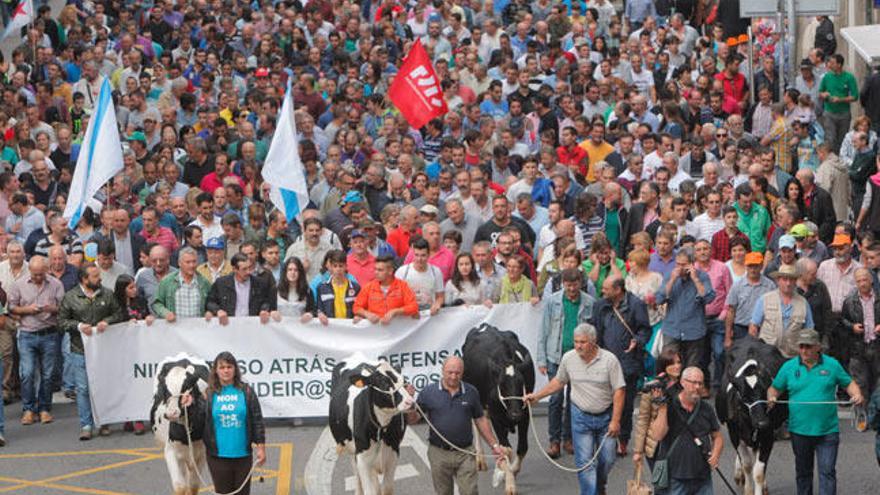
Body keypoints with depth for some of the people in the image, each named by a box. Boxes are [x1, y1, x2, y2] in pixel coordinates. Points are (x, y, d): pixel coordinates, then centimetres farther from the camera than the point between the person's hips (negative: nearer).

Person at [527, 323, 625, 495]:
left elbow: (619, 391, -12)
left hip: (606, 416, -1)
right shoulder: (568, 358, -5)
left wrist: (615, 421, -15)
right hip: (581, 416, 1)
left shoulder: (609, 360, -14)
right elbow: (559, 382, 12)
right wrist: (536, 396, 8)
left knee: (607, 459, 10)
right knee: (584, 461, -4)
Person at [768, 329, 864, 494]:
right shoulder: (789, 367, 3)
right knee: (803, 472, 15)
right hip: (799, 430, 2)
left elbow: (849, 383, 9)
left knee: (827, 471, -6)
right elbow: (775, 388, 10)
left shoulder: (832, 365, 1)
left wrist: (857, 395, -11)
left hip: (827, 430, -2)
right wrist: (771, 397, -12)